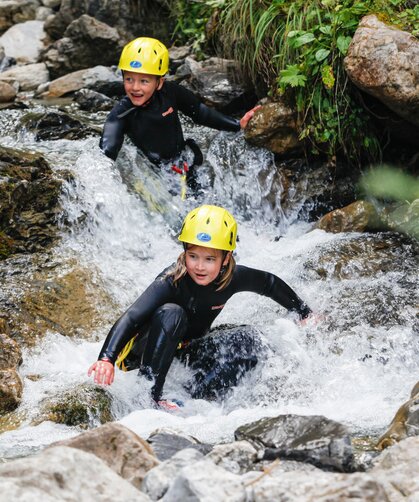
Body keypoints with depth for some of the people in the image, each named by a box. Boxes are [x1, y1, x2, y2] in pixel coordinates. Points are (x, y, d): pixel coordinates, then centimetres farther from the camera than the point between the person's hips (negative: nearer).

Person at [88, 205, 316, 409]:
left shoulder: (234, 277, -17)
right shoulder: (171, 281, -32)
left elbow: (270, 283, 4)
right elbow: (130, 318, -44)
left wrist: (305, 314, 17)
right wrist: (106, 358, -59)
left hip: (187, 351, 5)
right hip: (144, 352, -5)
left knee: (245, 347, -15)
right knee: (171, 313, -36)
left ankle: (196, 399, -15)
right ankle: (149, 394, -34)